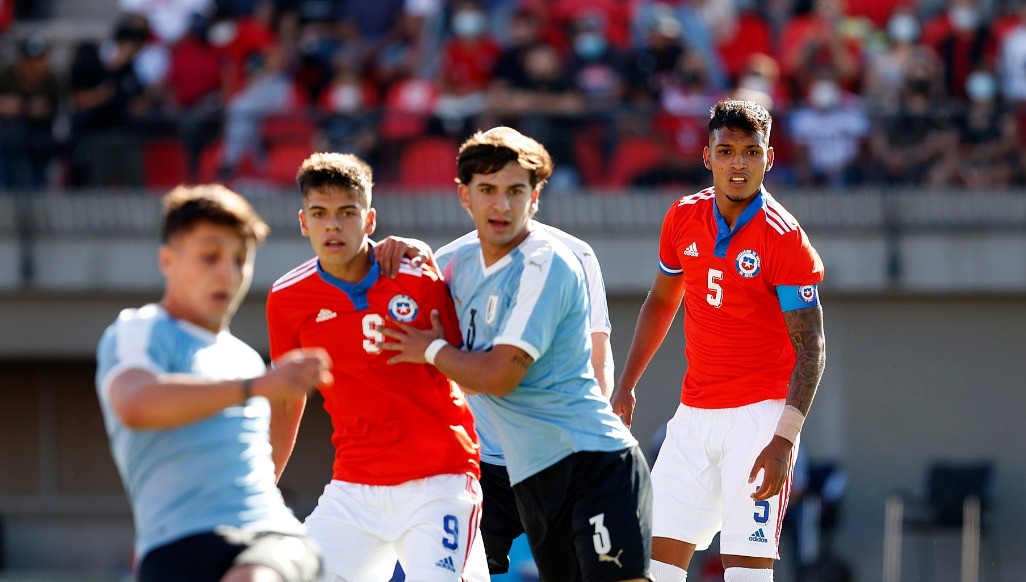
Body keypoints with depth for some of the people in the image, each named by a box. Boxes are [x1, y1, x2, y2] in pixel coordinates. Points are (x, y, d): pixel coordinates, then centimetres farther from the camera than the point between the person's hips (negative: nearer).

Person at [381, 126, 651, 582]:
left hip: (594, 462, -8)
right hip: (530, 476, 8)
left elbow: (498, 375, -18)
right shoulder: (463, 262, 11)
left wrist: (432, 351, 0)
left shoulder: (545, 265, -13)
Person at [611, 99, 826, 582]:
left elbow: (810, 349, -14)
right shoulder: (683, 218, 4)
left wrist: (783, 441, -23)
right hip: (694, 413, 6)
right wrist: (625, 386, 15)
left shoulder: (783, 238, -13)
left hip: (759, 415, -6)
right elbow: (661, 303, 20)